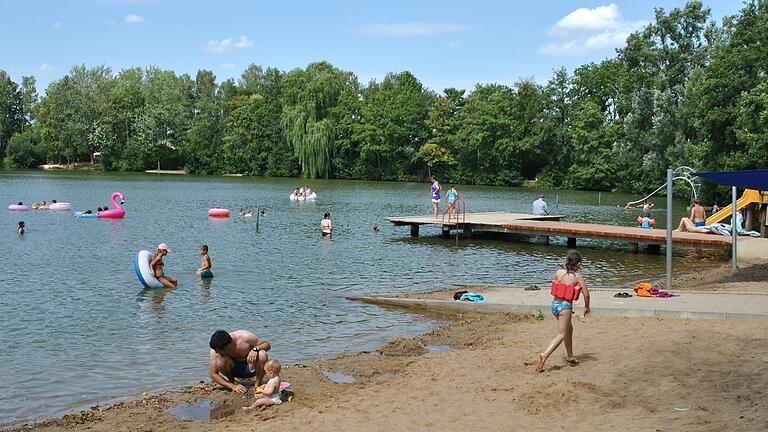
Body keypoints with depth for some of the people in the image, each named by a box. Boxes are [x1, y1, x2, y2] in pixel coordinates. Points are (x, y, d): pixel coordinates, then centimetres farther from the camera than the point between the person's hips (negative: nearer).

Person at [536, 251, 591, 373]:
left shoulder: (558, 272, 2)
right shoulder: (578, 277, -8)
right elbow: (586, 294, -5)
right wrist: (586, 307, 11)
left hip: (554, 304, 6)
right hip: (565, 307, -6)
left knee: (569, 329, 25)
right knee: (561, 335, 0)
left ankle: (570, 356, 35)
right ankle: (544, 355, -19)